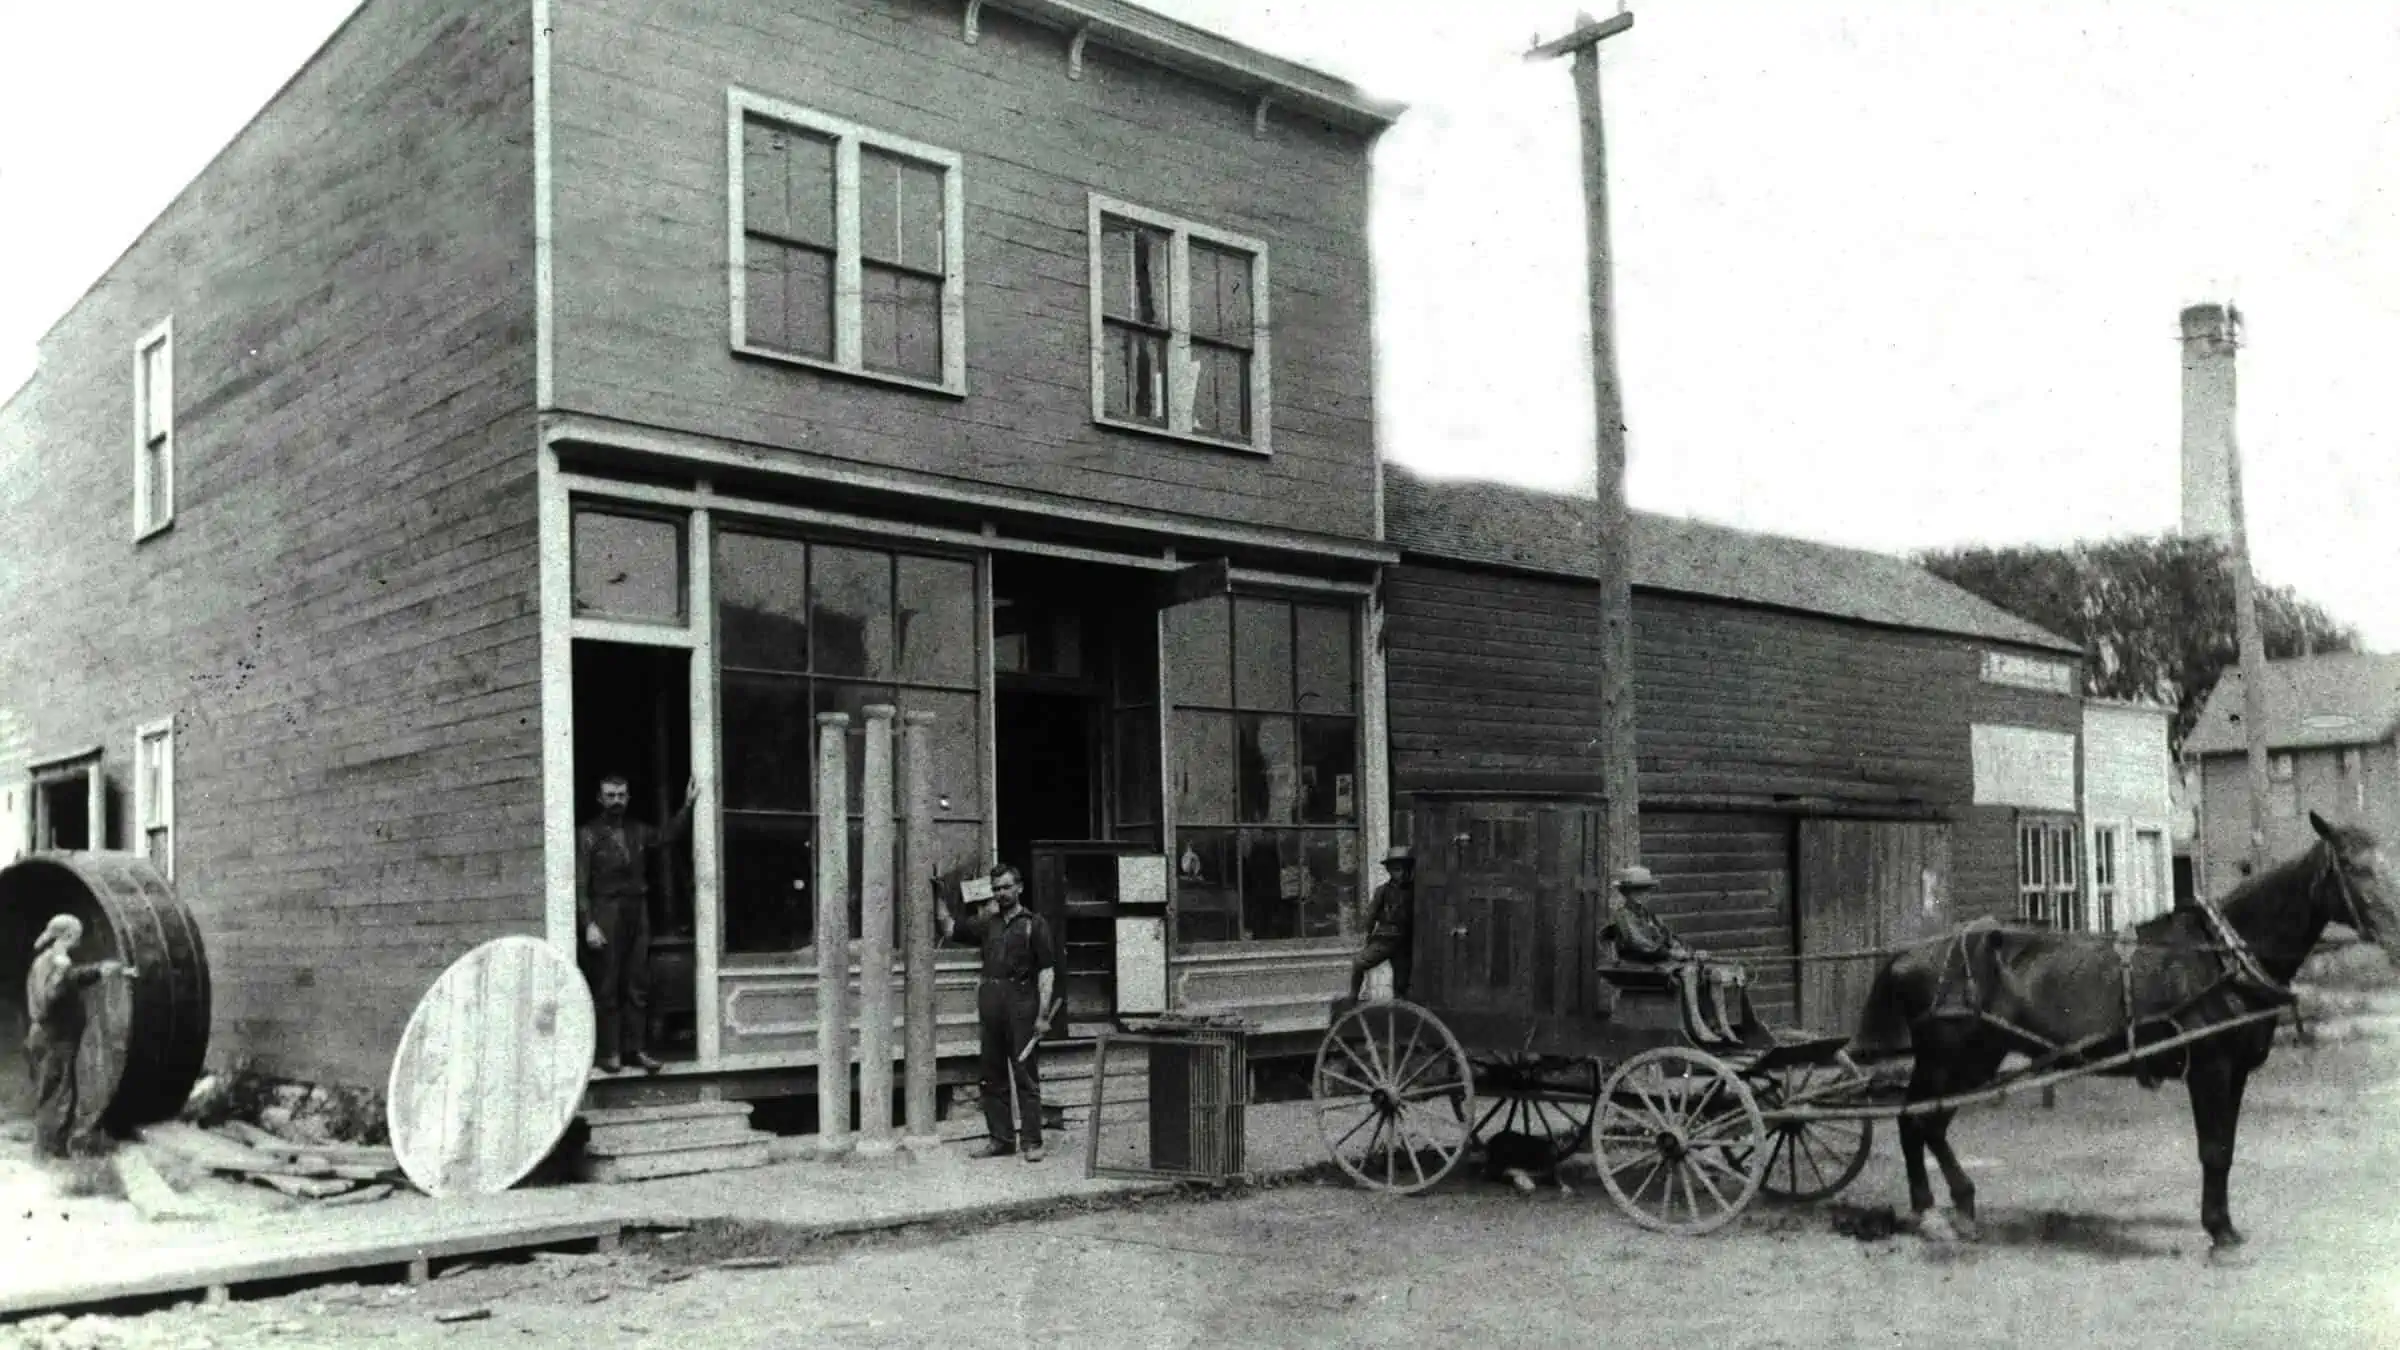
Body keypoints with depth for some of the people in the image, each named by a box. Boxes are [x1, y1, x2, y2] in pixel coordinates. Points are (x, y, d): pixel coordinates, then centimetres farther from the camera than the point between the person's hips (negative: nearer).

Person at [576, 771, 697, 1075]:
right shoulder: (588, 834, 0)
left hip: (637, 913, 5)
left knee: (638, 986, 4)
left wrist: (687, 806, 11)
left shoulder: (638, 831, 14)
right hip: (606, 915, -4)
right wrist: (588, 924, -13)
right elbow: (581, 885, -4)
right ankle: (609, 1053, 0)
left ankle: (637, 1048, 8)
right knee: (607, 988, -3)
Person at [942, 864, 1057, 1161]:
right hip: (991, 1006, 5)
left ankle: (1032, 1141, -1)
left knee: (1026, 1076, -4)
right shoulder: (987, 924, 17)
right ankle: (1000, 1138, 16)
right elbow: (951, 928, 18)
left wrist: (1043, 1014, -11)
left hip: (1021, 1006, -5)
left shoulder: (1034, 924, 2)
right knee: (993, 1077, 8)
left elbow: (1046, 971, -4)